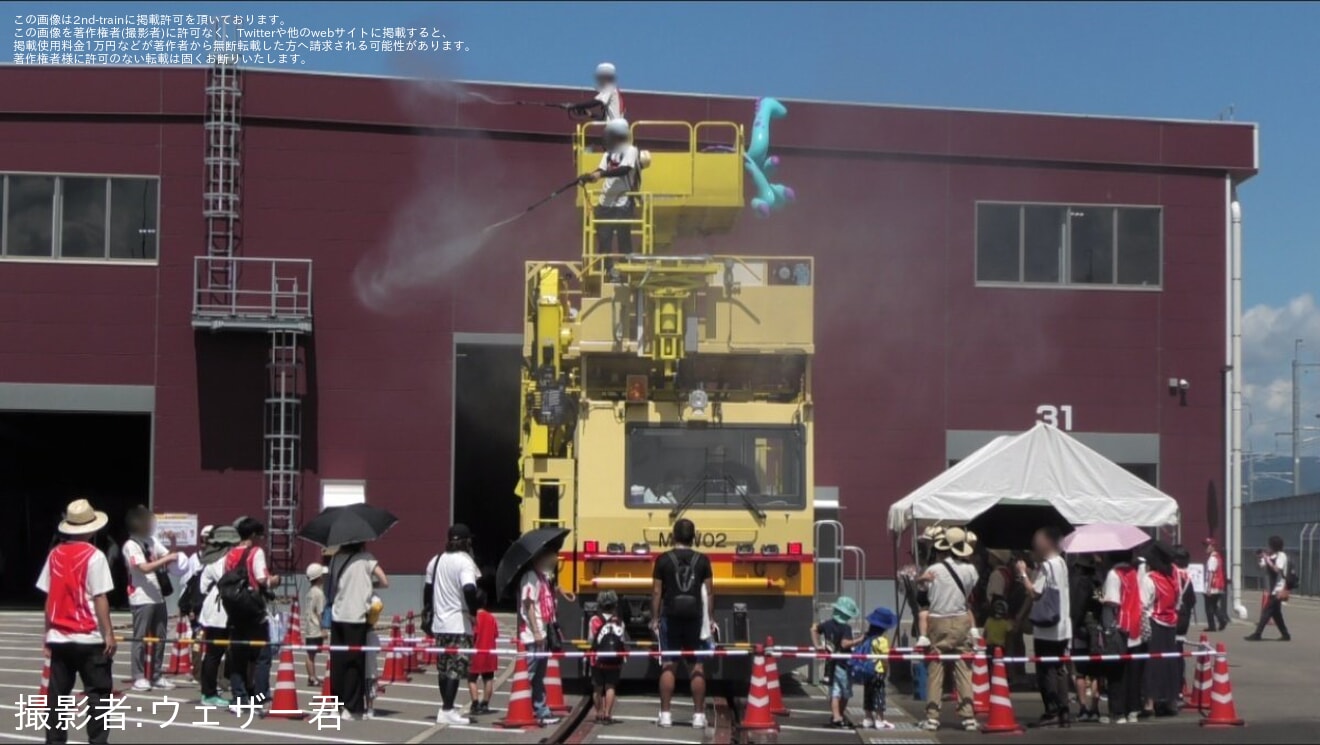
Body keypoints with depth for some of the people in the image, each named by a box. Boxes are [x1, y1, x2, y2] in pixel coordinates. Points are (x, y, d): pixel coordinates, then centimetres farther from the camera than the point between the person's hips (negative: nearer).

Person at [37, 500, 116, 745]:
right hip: (89, 638, -5)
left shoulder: (55, 554, 6)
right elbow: (99, 598, -12)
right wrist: (109, 633, -8)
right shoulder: (94, 556, -9)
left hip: (59, 637, 5)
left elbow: (49, 598, 8)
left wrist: (48, 634, 15)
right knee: (98, 693, 1)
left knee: (57, 694, 8)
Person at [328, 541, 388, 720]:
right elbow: (385, 582, -7)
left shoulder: (337, 558, 10)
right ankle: (350, 707, -3)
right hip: (356, 617, -4)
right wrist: (371, 583, 13)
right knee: (354, 664, -1)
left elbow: (332, 586, 13)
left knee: (337, 662, 8)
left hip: (337, 616, 4)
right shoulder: (365, 558, -2)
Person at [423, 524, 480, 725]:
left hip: (439, 623, 7)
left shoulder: (436, 560, 12)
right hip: (459, 624, -7)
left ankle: (447, 707, 22)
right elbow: (469, 589, -24)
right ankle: (447, 710, -10)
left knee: (443, 668, 14)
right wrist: (474, 612, -11)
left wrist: (429, 613, 26)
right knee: (456, 668, -5)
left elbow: (428, 589, 17)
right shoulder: (464, 561, -10)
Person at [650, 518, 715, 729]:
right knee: (696, 666, 5)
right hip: (694, 616, 1)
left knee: (667, 665, 2)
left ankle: (665, 714, 0)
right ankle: (699, 714, 5)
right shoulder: (702, 560, 3)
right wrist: (710, 618, 10)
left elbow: (656, 591, -1)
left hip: (671, 616, -1)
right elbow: (709, 592, 3)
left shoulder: (663, 559, -1)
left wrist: (654, 618, 6)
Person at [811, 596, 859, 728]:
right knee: (845, 692, 10)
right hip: (843, 663, -6)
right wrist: (859, 640, -18)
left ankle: (836, 716, -4)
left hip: (831, 662, 6)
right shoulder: (846, 628, -17)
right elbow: (845, 644, -26)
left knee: (835, 691, 5)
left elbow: (814, 628, 17)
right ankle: (840, 715, 17)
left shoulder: (828, 624, 5)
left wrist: (817, 645, 19)